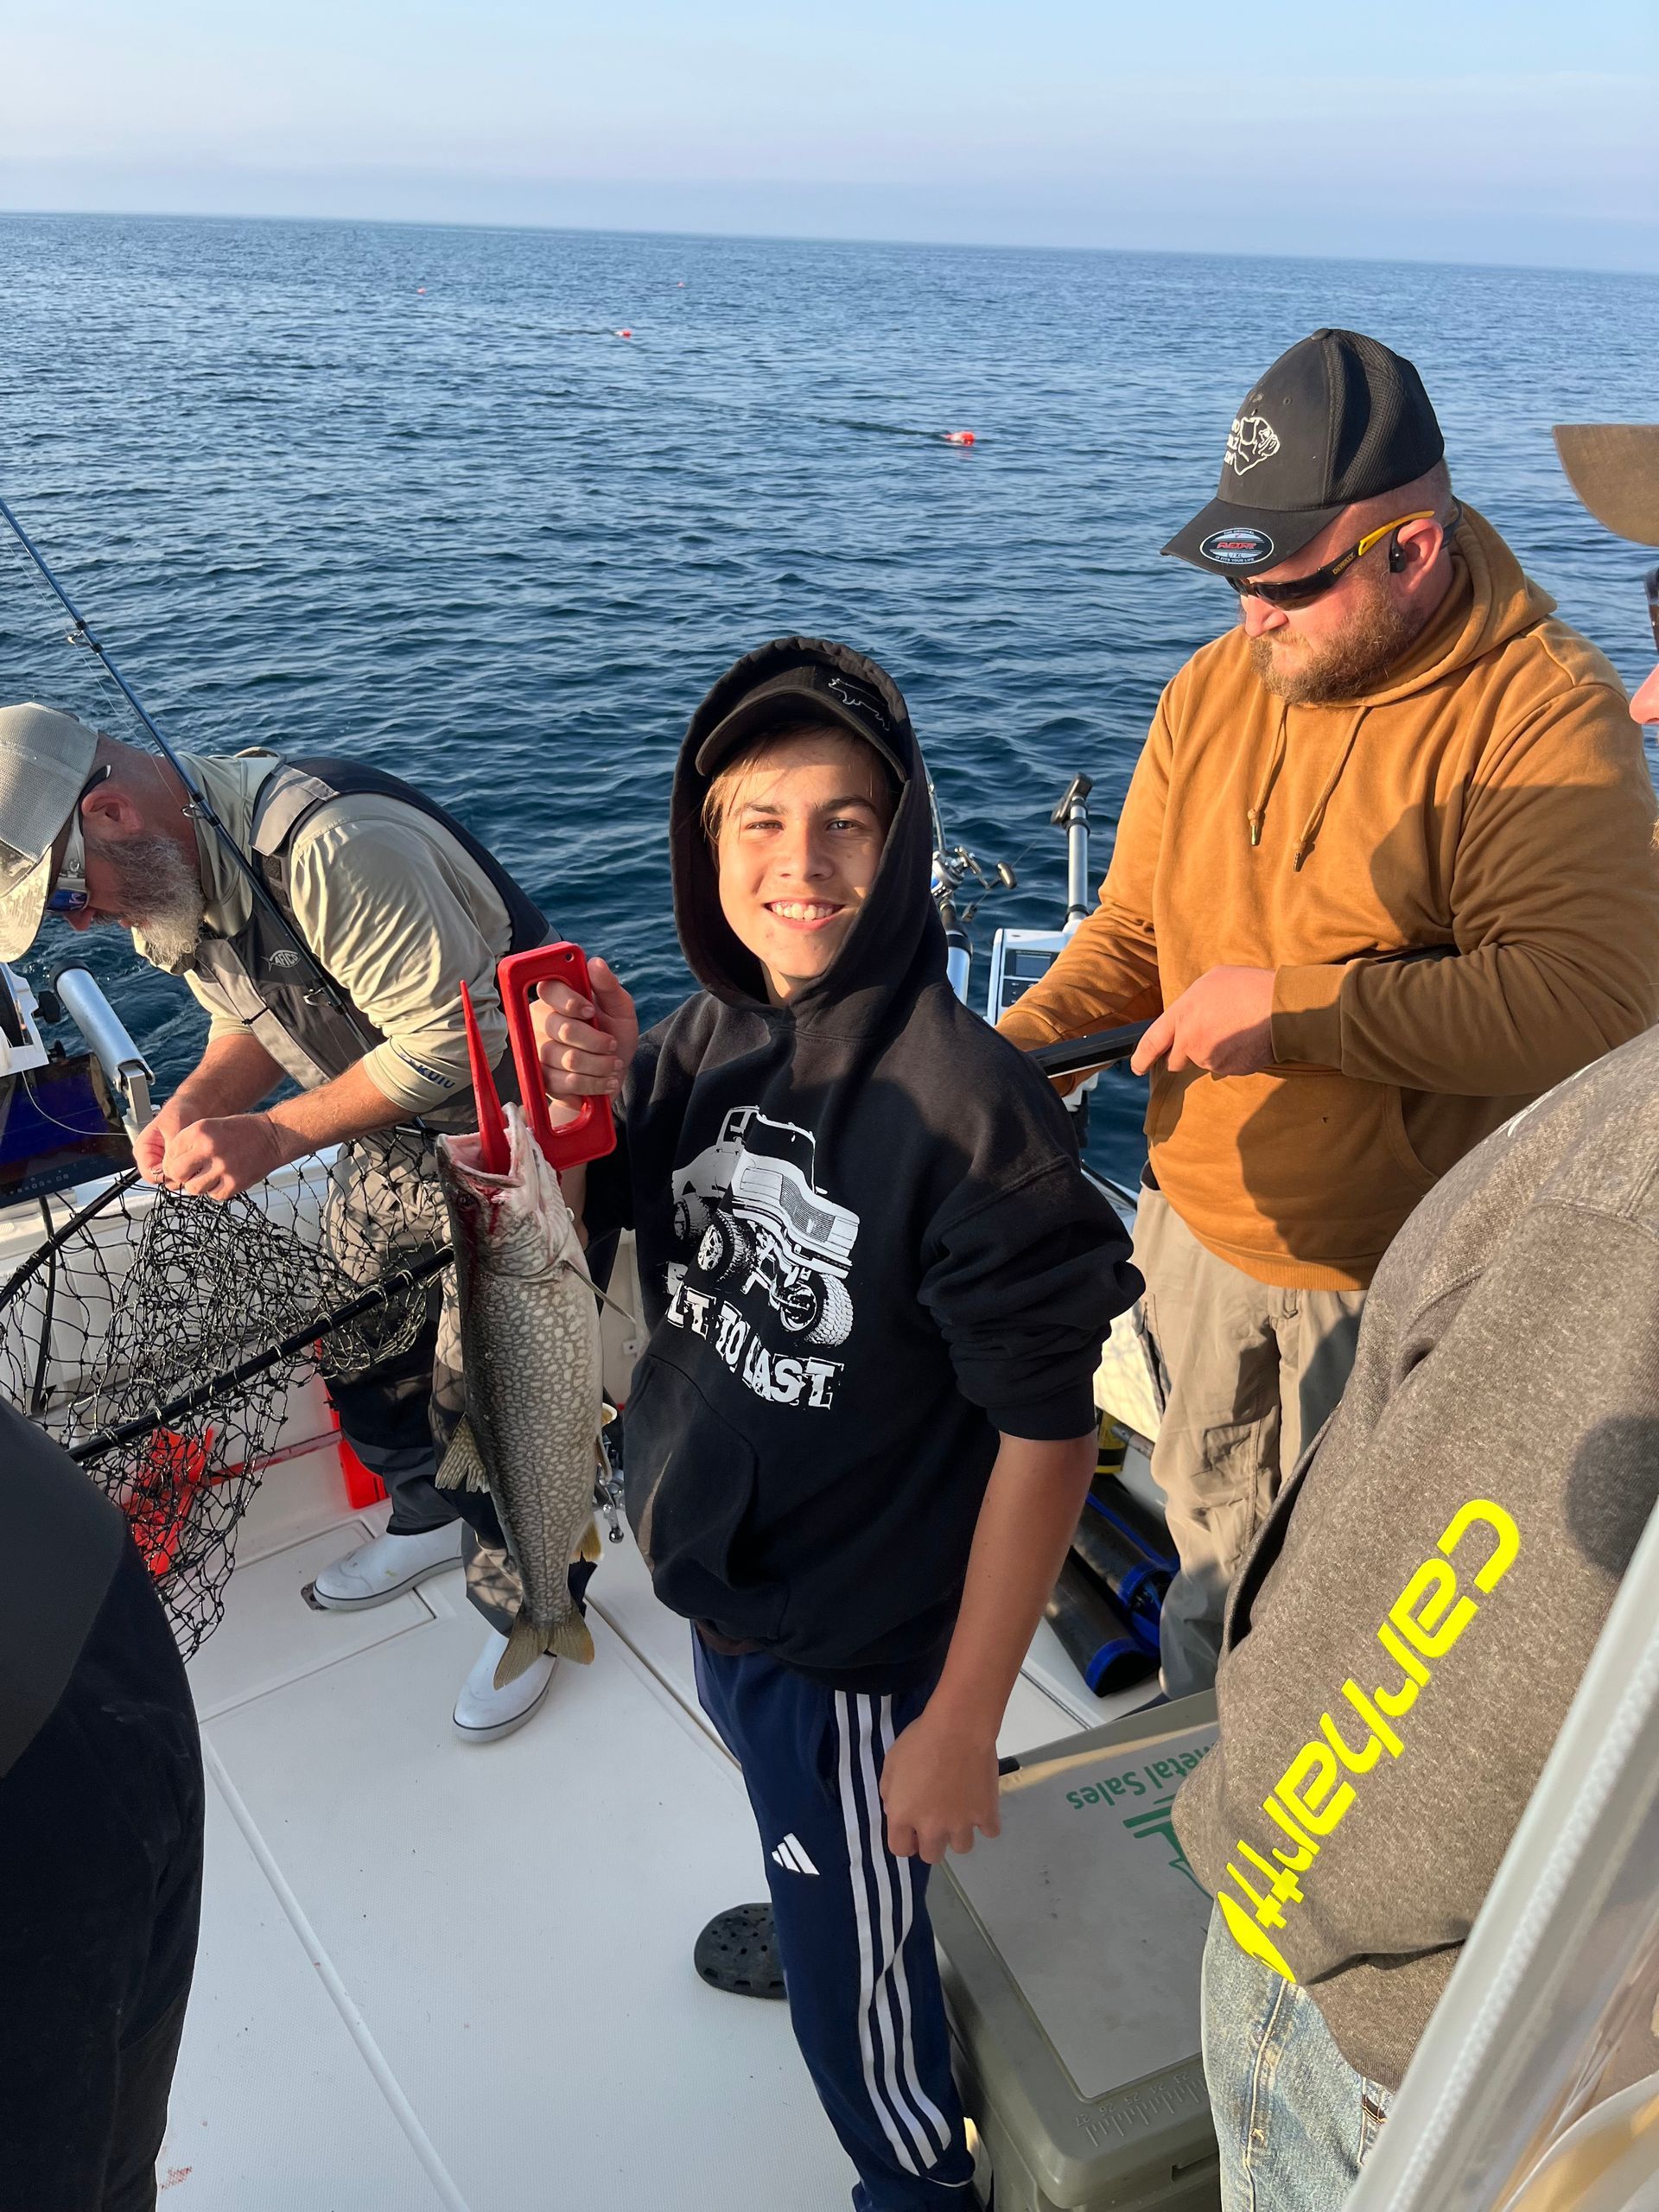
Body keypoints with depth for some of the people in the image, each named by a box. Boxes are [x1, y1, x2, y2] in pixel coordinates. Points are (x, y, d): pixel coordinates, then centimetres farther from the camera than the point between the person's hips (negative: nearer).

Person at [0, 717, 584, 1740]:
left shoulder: (334, 847, -34)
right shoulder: (168, 871, -2)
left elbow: (453, 1035, -32)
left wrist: (274, 1135, -29)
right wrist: (197, 1103, -11)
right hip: (395, 1129, 9)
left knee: (480, 1389, -3)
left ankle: (531, 1614, 21)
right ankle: (431, 1518, 43)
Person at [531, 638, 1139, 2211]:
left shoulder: (968, 1112, -30)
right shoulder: (705, 1037, -10)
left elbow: (1046, 1436, -24)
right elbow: (566, 1225, 4)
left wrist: (961, 1722, -18)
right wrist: (576, 1106, -18)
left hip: (859, 1640, -6)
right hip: (717, 1579, 6)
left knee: (851, 1978, 17)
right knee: (800, 1843, 34)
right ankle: (820, 1922, 66)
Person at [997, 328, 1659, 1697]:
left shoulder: (1544, 714, -20)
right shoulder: (1215, 688, -2)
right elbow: (1133, 930, 3)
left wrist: (1294, 1007, -31)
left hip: (1392, 1277, -5)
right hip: (1199, 1230, 5)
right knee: (1209, 1543, 26)